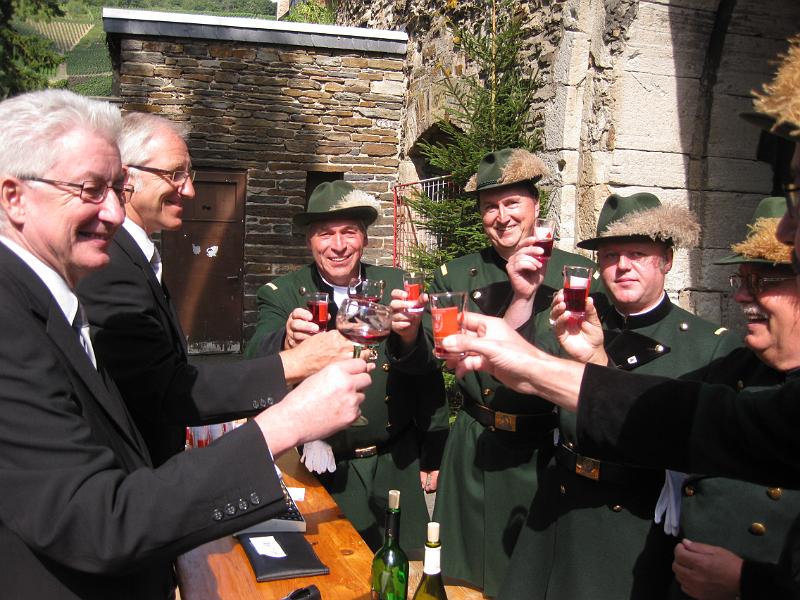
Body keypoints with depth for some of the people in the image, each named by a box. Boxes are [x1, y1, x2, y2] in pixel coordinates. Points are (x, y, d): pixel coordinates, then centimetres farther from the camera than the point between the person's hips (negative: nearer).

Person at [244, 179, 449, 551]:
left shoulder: (398, 286, 0)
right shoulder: (281, 296, -5)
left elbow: (428, 373, 5)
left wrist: (433, 455, 8)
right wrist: (286, 345, -45)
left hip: (398, 466, 2)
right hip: (327, 472, -2)